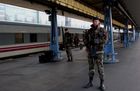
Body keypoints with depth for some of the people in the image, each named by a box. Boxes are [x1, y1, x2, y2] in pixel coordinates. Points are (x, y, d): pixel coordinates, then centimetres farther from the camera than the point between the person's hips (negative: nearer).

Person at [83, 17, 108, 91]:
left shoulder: (102, 30, -1)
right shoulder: (89, 31, 9)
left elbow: (104, 39, -12)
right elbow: (85, 40, 5)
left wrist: (96, 41, -23)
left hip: (98, 51, -4)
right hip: (90, 51, 4)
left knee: (100, 68, -4)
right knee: (91, 67, 10)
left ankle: (102, 84, 4)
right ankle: (90, 82, 20)